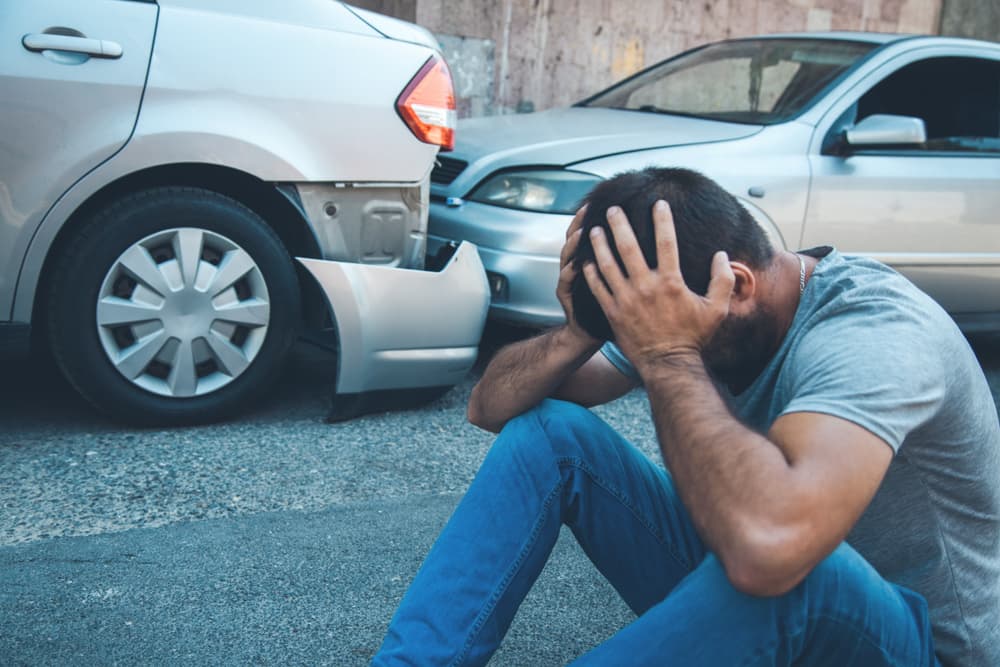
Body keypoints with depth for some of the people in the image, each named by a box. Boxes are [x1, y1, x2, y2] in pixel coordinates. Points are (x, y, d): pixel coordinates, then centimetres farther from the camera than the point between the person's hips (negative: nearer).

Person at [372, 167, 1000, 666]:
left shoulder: (876, 325, -28)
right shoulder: (675, 308, -5)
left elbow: (767, 545, -47)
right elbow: (491, 406, -4)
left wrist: (669, 355, -36)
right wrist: (581, 330, -23)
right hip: (733, 596, 6)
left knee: (785, 563, -41)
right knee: (547, 429, -8)